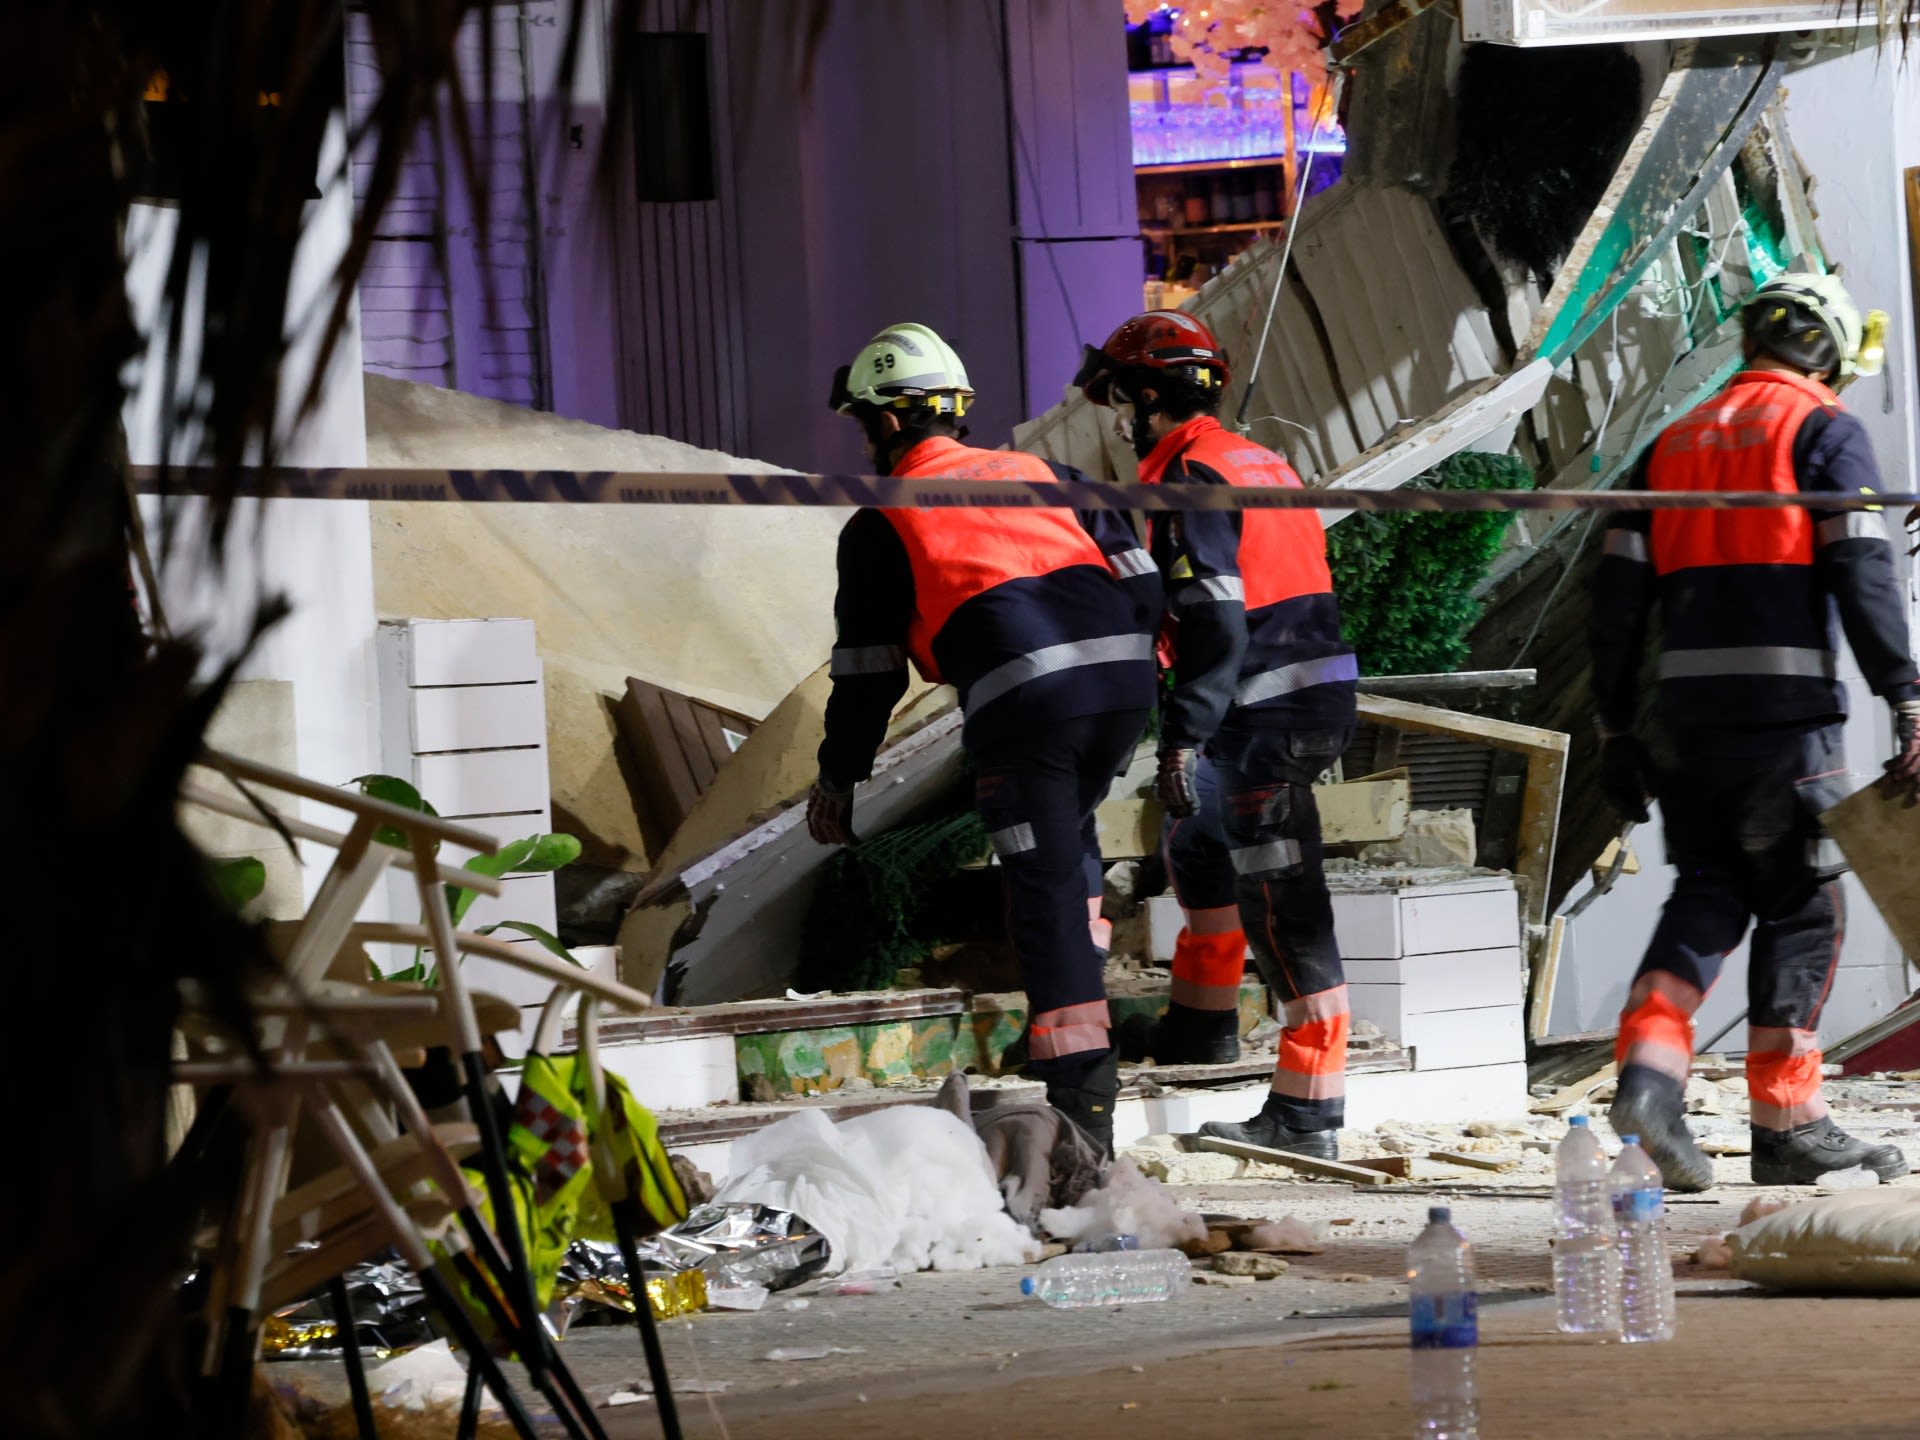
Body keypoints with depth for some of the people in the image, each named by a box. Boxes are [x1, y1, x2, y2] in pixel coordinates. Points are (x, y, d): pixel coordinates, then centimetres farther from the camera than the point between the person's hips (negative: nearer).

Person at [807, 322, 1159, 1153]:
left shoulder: (881, 526, 11)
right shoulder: (1040, 474, 24)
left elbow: (868, 668, 14)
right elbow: (1136, 577, 18)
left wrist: (839, 775, 25)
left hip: (1022, 700, -5)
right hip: (1124, 677, 5)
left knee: (1044, 889, -3)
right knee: (1067, 841, 29)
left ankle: (1082, 1095, -9)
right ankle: (1079, 990, 21)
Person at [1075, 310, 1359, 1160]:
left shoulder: (1192, 482, -12)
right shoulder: (1261, 465, 17)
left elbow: (1215, 623, -20)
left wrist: (1185, 737, -22)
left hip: (1264, 718, -10)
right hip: (1319, 700, 10)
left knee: (1282, 907, -8)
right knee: (1199, 840, 29)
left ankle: (1308, 1112, -9)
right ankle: (1205, 1023, 41)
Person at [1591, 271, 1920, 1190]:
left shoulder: (1675, 443, 17)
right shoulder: (1822, 432, 0)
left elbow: (1619, 593, 14)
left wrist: (1615, 728, 17)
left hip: (1690, 711, 5)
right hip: (1787, 711, -5)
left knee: (1708, 893, 13)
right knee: (1799, 905, 2)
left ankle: (1649, 1067, -8)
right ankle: (1785, 1121, 2)